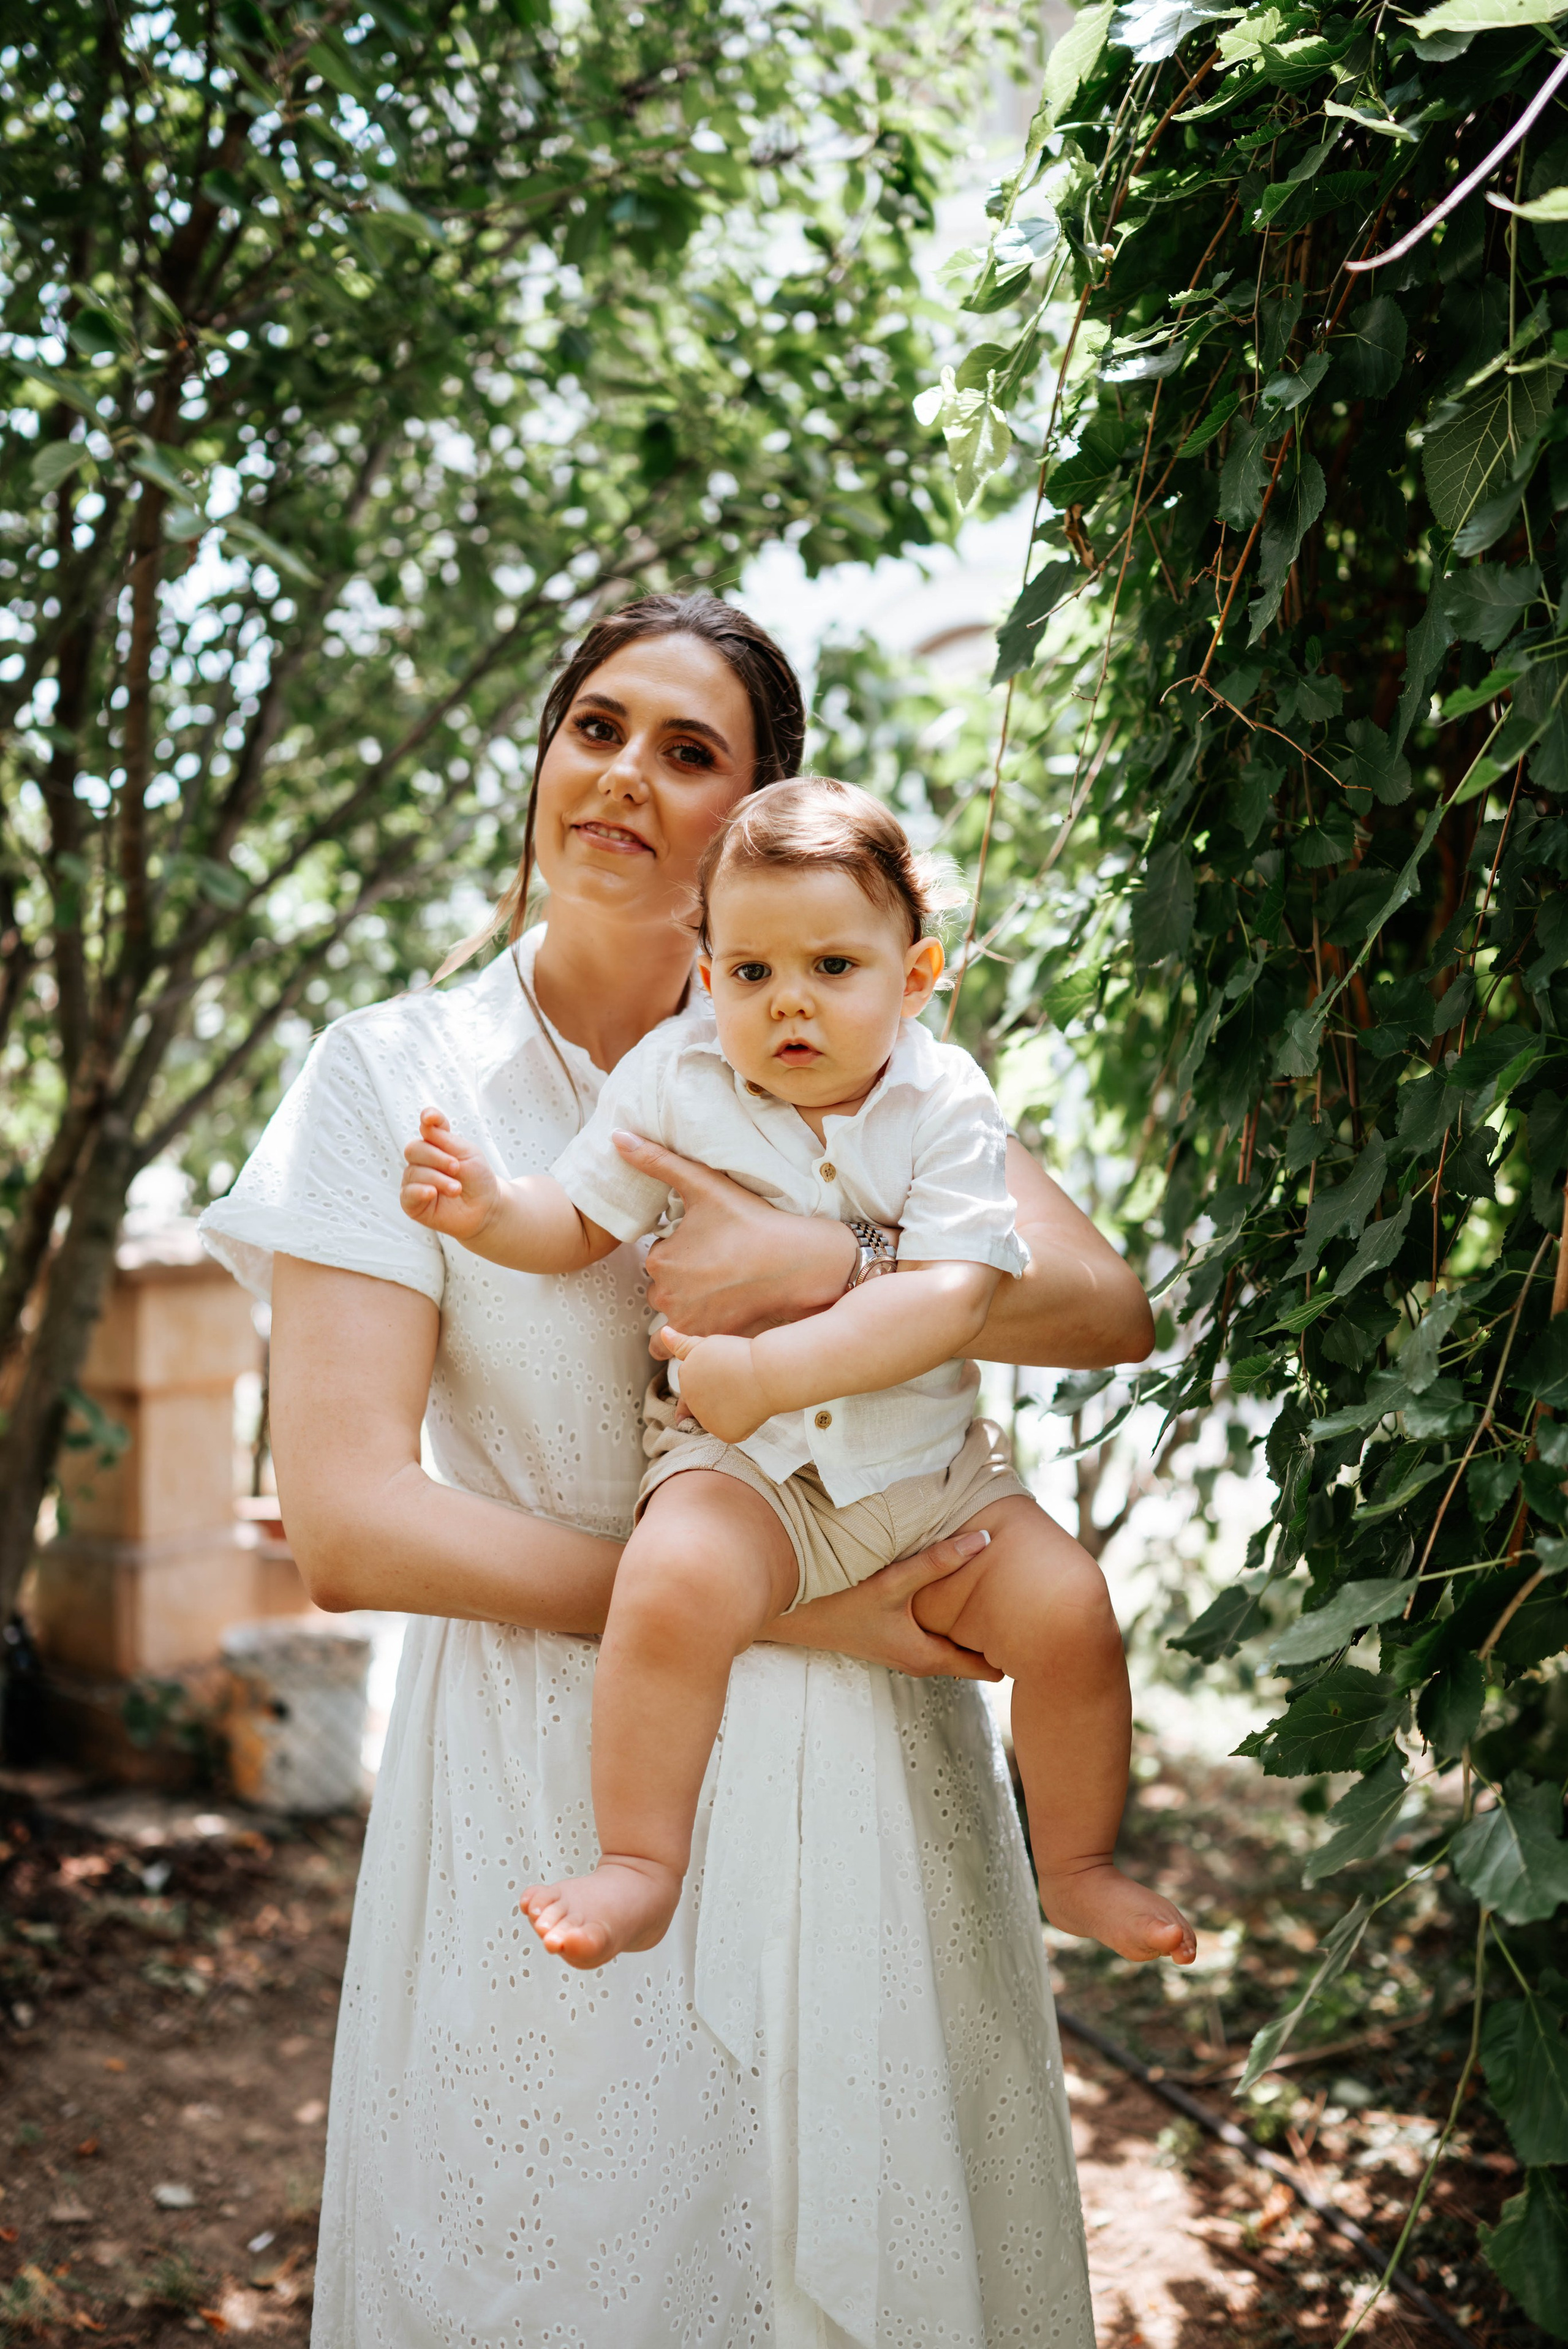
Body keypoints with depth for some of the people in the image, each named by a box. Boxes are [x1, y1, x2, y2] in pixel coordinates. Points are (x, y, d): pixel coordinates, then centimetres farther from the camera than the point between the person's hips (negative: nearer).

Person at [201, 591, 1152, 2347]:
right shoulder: (400, 1077, -3)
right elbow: (345, 1522, -11)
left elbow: (1107, 1309, -5)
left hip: (852, 1771, 2)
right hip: (552, 1787, -2)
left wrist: (822, 1269, -21)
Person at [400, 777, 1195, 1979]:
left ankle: (1079, 1864, 14)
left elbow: (951, 1297, -20)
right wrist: (489, 1209, -15)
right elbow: (580, 1221, 8)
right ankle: (640, 1867, -14)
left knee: (1067, 1619, -12)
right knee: (673, 1591, -31)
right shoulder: (672, 1079, -3)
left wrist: (772, 1371, -31)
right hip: (743, 1468, -1)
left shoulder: (946, 1104, -8)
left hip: (931, 1463, 1)